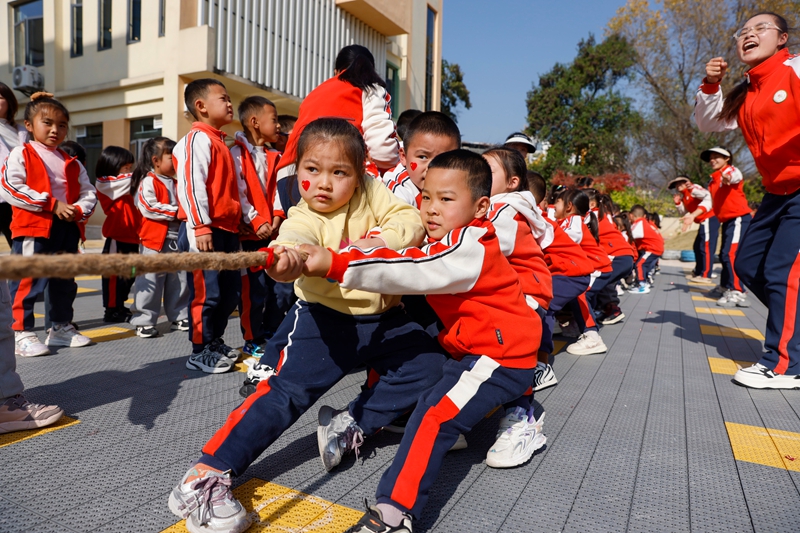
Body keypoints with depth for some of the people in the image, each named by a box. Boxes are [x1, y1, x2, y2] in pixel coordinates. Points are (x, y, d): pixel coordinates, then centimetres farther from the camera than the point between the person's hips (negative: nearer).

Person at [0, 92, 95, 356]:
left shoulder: (72, 164, 16)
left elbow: (88, 193, 13)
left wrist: (79, 210, -9)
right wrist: (52, 205, -17)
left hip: (68, 228, 6)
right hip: (33, 228, -6)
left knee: (65, 281, 14)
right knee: (29, 280, -4)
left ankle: (61, 327, 27)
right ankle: (22, 333, 4)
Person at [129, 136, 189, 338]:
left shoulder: (175, 184, 16)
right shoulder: (148, 182, -8)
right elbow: (147, 207, -18)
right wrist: (174, 212, -16)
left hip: (177, 238, 8)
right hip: (155, 239, -7)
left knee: (180, 280, 11)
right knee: (151, 280, -3)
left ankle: (179, 316, 22)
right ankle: (144, 320, 5)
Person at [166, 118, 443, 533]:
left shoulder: (372, 193, -3)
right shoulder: (305, 218, -16)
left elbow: (412, 223, -8)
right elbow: (296, 240, -39)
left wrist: (379, 241, -26)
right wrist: (285, 257, -63)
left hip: (383, 318, 5)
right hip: (325, 320, -5)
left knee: (430, 362, -7)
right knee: (288, 389, -19)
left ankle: (354, 424, 4)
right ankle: (205, 477, -13)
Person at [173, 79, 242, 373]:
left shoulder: (220, 142, 21)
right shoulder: (198, 139, -8)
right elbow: (191, 183, -19)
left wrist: (235, 224, 20)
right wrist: (200, 227, -23)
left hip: (228, 230, 10)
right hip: (207, 231, -10)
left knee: (231, 290, 15)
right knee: (206, 292, -3)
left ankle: (215, 342, 29)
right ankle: (200, 352, 9)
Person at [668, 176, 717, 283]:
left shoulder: (693, 189, -9)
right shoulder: (684, 196, 18)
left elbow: (707, 195, -29)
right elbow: (684, 213, 23)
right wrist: (678, 203, 7)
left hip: (709, 219, -10)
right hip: (704, 222, 10)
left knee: (706, 247, -11)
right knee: (698, 247, 17)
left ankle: (706, 276, -11)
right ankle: (698, 272, 27)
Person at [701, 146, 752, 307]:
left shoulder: (732, 170, -6)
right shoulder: (712, 182, 17)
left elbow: (735, 177, -32)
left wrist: (728, 178, -57)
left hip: (739, 218, -9)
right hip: (726, 220, 9)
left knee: (731, 254, -21)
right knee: (724, 255, 18)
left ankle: (738, 293, -23)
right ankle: (725, 287, 34)